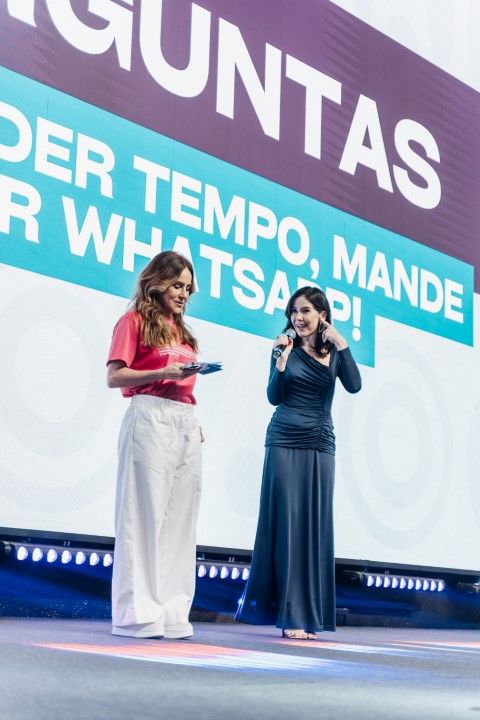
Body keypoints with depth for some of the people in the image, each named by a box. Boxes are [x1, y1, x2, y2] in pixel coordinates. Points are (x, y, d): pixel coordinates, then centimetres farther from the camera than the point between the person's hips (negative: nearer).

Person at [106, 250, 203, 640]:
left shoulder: (181, 331, 22)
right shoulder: (134, 322, 2)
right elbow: (115, 377, -7)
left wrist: (194, 421, 14)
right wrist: (164, 373, -16)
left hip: (185, 423, 7)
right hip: (151, 418, -7)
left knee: (179, 516, 4)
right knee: (145, 512, -7)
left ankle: (170, 611, 8)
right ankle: (138, 612, -2)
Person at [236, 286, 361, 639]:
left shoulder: (334, 350, 7)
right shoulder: (287, 346, 2)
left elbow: (354, 385, -9)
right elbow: (274, 397, -4)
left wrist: (342, 344, -14)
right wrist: (282, 359, -17)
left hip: (321, 445, 3)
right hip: (285, 441, -3)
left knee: (315, 526, 3)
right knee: (287, 523, -4)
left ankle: (308, 616, 9)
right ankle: (290, 615, -2)